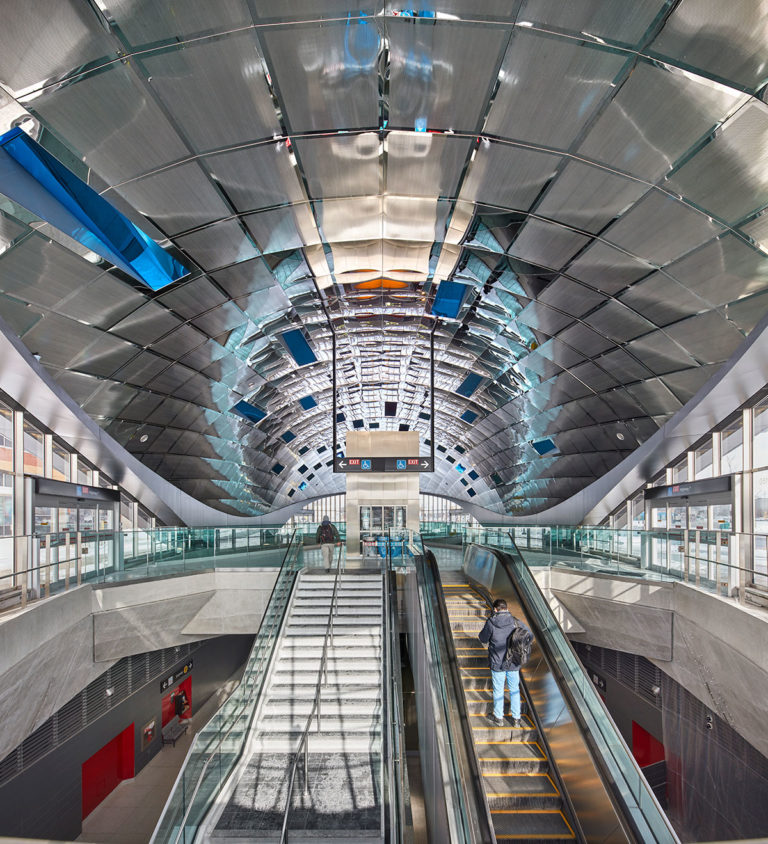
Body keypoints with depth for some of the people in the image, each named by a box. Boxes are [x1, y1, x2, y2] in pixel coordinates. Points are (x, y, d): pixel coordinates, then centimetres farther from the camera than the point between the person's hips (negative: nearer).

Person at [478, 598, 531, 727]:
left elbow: (483, 639, -3)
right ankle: (516, 719, 25)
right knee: (514, 690, 17)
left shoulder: (491, 623, -16)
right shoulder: (515, 621, -9)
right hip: (514, 663, 2)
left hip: (497, 663, -2)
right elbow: (529, 634, 3)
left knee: (498, 690, 14)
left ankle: (499, 718, 28)